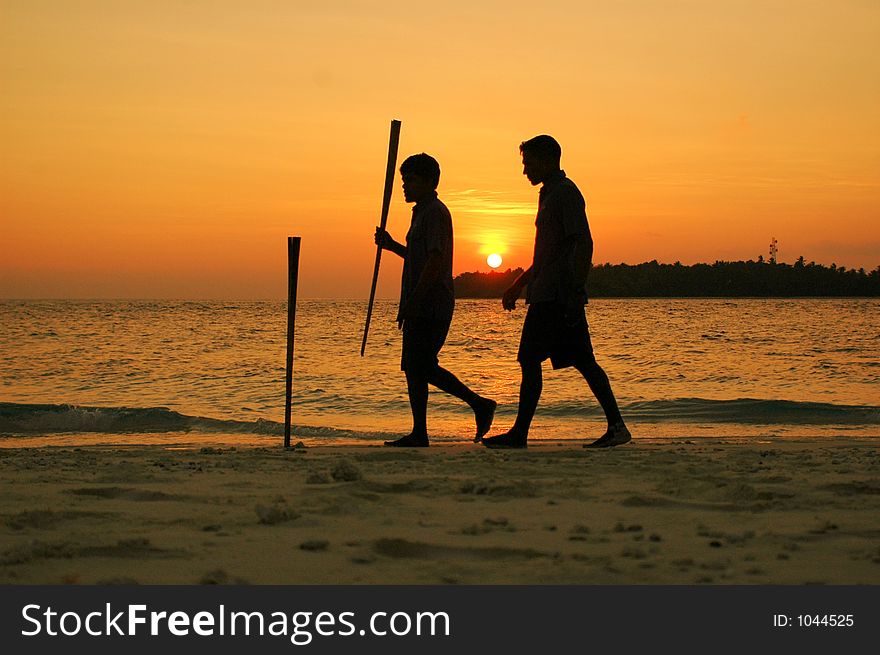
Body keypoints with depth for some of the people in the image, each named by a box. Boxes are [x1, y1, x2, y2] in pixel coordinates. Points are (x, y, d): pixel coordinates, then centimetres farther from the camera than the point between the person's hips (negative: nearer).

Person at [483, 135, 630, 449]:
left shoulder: (565, 193, -9)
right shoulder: (551, 194, 21)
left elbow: (584, 244, -18)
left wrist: (575, 291, -24)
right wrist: (519, 284, 29)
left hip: (553, 296, -10)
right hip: (551, 294, 10)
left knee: (530, 360, -7)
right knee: (583, 362, 7)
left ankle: (519, 433, -5)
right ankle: (616, 426, 7)